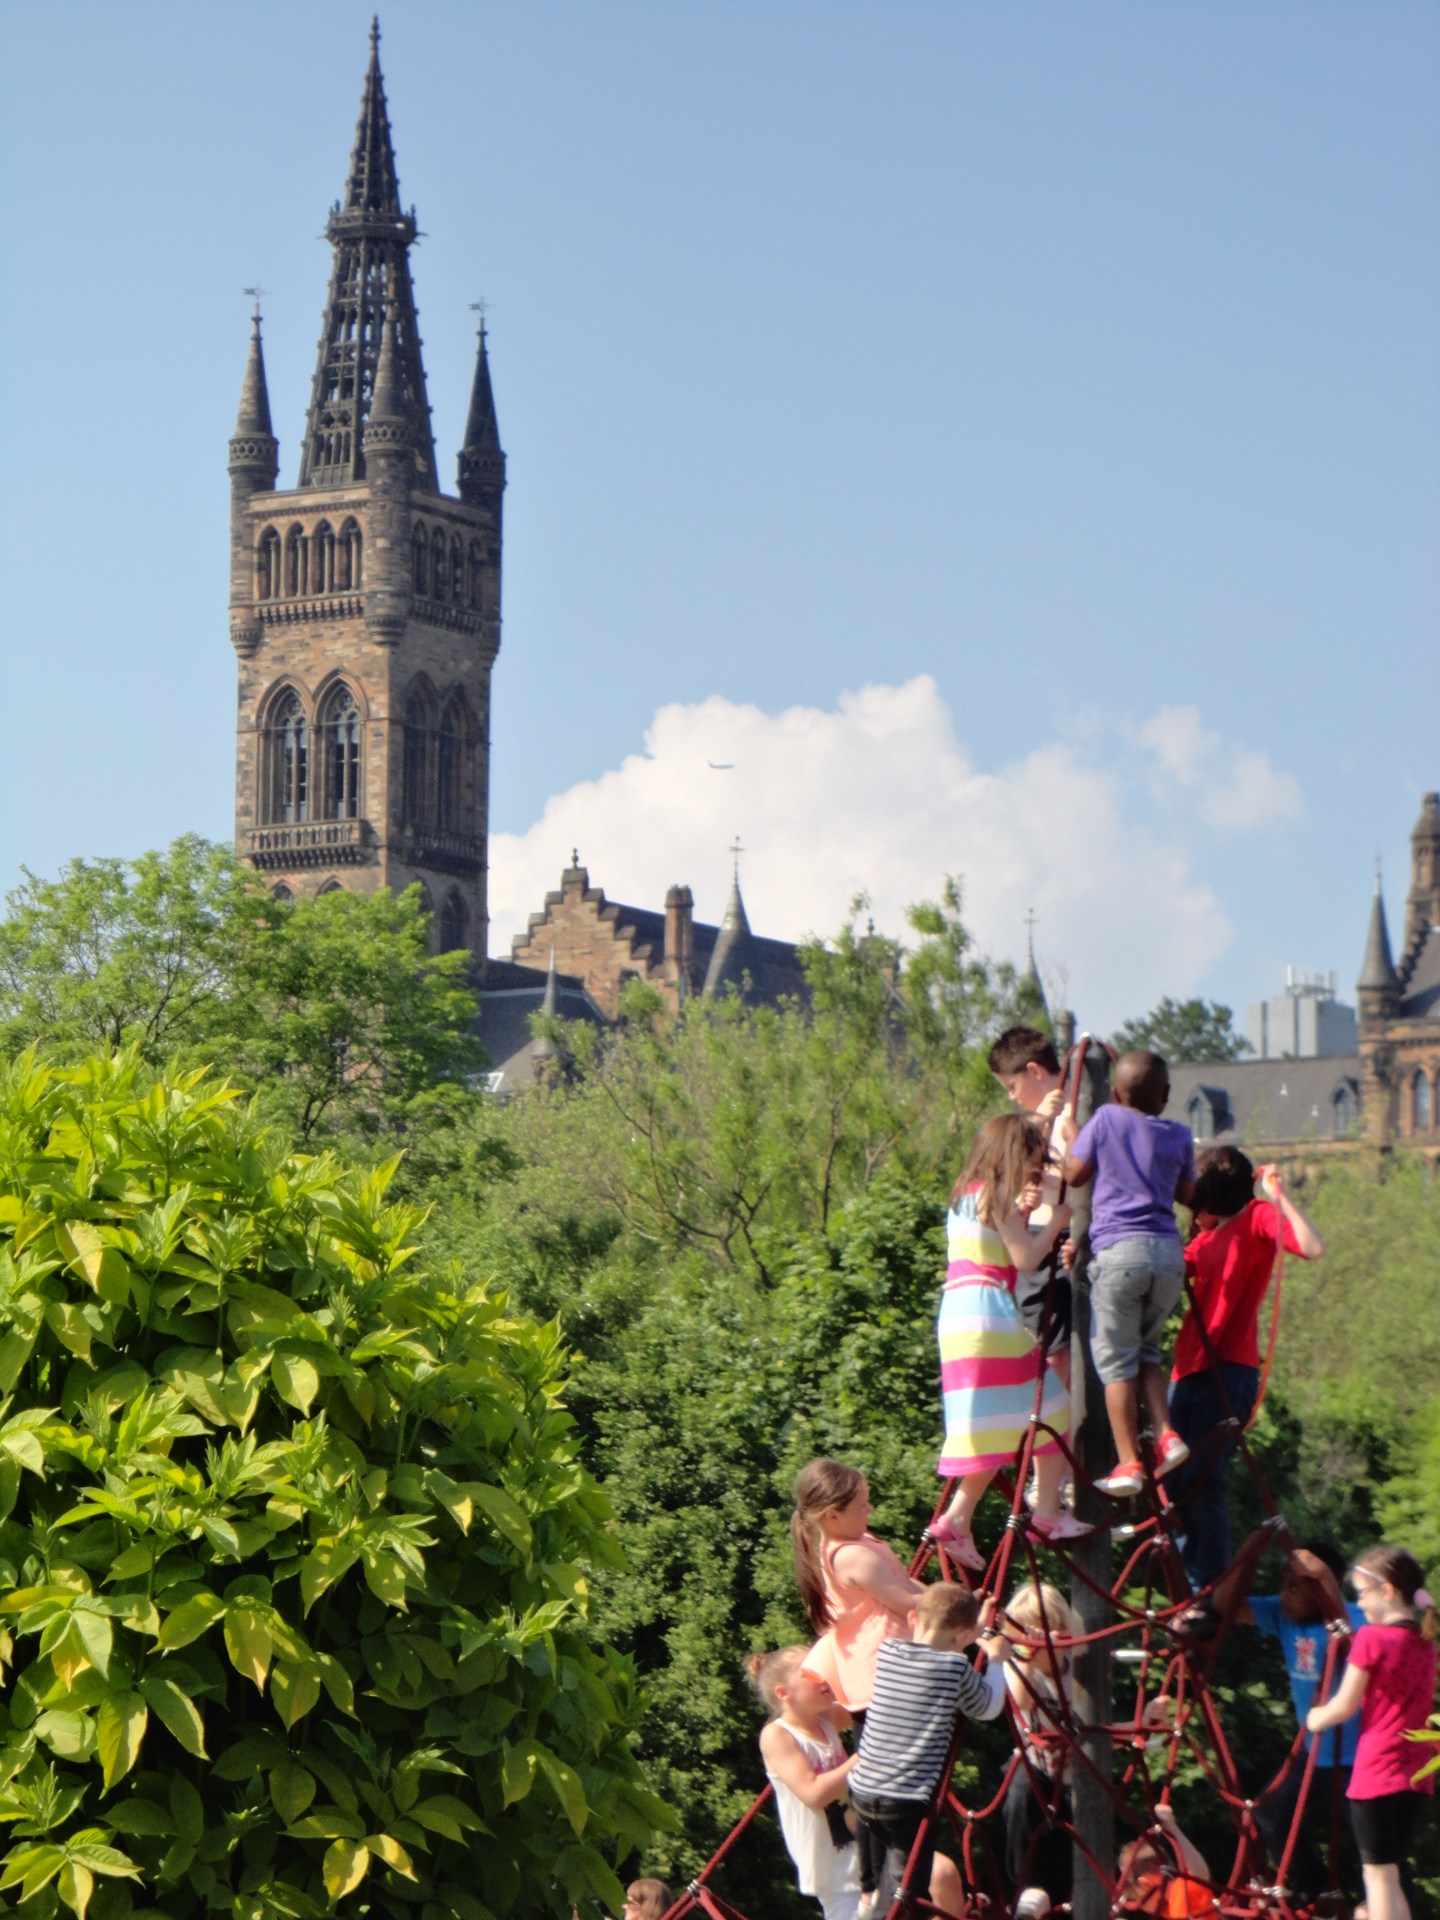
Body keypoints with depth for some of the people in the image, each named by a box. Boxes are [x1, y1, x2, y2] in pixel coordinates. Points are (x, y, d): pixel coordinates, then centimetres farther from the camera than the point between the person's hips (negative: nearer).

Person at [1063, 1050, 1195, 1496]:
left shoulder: (1106, 1120, 2)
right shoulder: (1179, 1136, 11)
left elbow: (1074, 1174, 9)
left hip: (1120, 1250, -4)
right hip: (1169, 1251, 4)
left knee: (1115, 1359, 2)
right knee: (1147, 1348, 21)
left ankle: (1128, 1463, -2)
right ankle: (1166, 1434, 3)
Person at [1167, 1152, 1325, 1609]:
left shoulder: (1256, 1218, -4)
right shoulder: (1207, 1236, 21)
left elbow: (1313, 1248, -20)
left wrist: (1280, 1197, -24)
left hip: (1227, 1370, -9)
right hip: (1189, 1368, 9)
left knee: (1201, 1484, -13)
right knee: (1177, 1484, 7)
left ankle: (1214, 1593, -8)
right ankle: (1195, 1587, 14)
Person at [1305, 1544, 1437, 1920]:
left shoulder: (1372, 1638, -12)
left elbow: (1345, 1706, -9)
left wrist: (1315, 1718, 11)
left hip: (1376, 1774, -7)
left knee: (1378, 1873, -3)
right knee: (1395, 1871, 15)